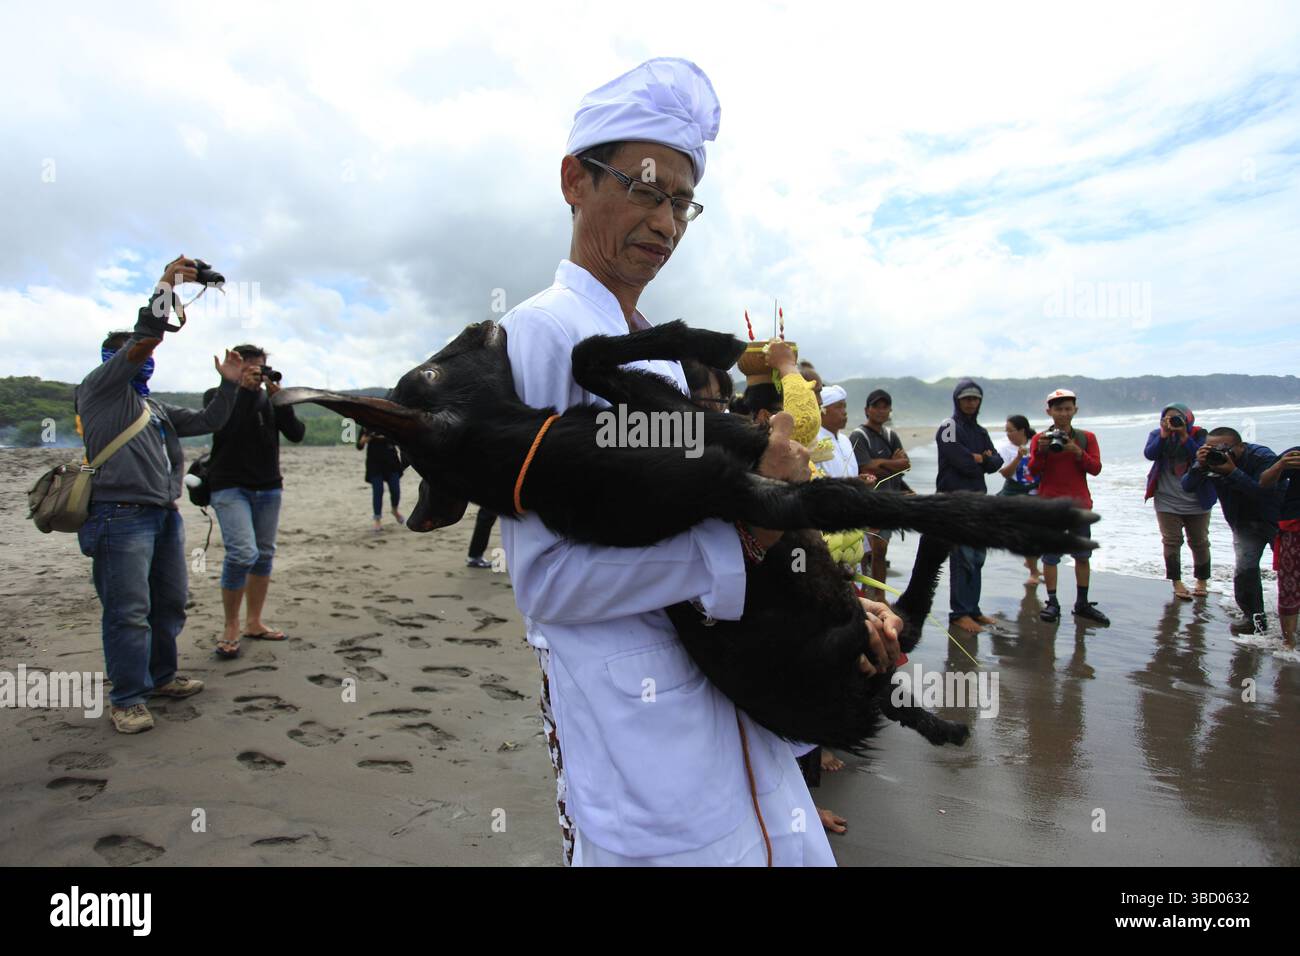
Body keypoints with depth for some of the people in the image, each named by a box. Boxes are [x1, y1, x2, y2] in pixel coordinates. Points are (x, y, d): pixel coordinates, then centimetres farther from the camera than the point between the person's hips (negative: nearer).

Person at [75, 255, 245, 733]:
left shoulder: (156, 407, 24)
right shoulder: (99, 387, 1)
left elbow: (207, 421, 22)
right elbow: (146, 337, -10)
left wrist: (228, 384, 10)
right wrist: (167, 283, -9)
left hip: (164, 514, 8)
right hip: (121, 515, -8)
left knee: (169, 603, 14)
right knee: (129, 611, -7)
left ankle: (161, 675, 28)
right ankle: (126, 699, 2)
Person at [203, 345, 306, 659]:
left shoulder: (269, 399, 11)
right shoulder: (217, 395, 0)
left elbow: (297, 434, -1)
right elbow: (223, 429, -19)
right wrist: (243, 389, -18)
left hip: (268, 487, 5)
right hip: (229, 487, -5)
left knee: (265, 555, 6)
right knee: (243, 553, -18)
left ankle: (253, 623, 18)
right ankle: (230, 629, -5)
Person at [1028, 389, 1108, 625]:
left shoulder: (1086, 438, 7)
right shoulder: (1040, 438, 3)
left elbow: (1096, 468, -2)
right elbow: (1033, 471, -4)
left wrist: (1077, 452, -16)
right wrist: (1041, 451, -19)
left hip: (1078, 504, 2)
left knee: (1083, 555, 6)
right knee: (1050, 556, -1)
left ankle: (1082, 603, 17)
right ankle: (1052, 603, 7)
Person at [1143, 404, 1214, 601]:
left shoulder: (1199, 434, -4)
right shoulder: (1157, 434, 0)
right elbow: (1149, 454, -16)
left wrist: (1184, 437, -25)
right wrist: (1164, 434, -23)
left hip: (1197, 501, 0)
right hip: (1167, 501, 0)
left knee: (1199, 542, 11)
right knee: (1172, 542, 1)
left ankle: (1202, 582, 25)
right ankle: (1176, 583, 8)